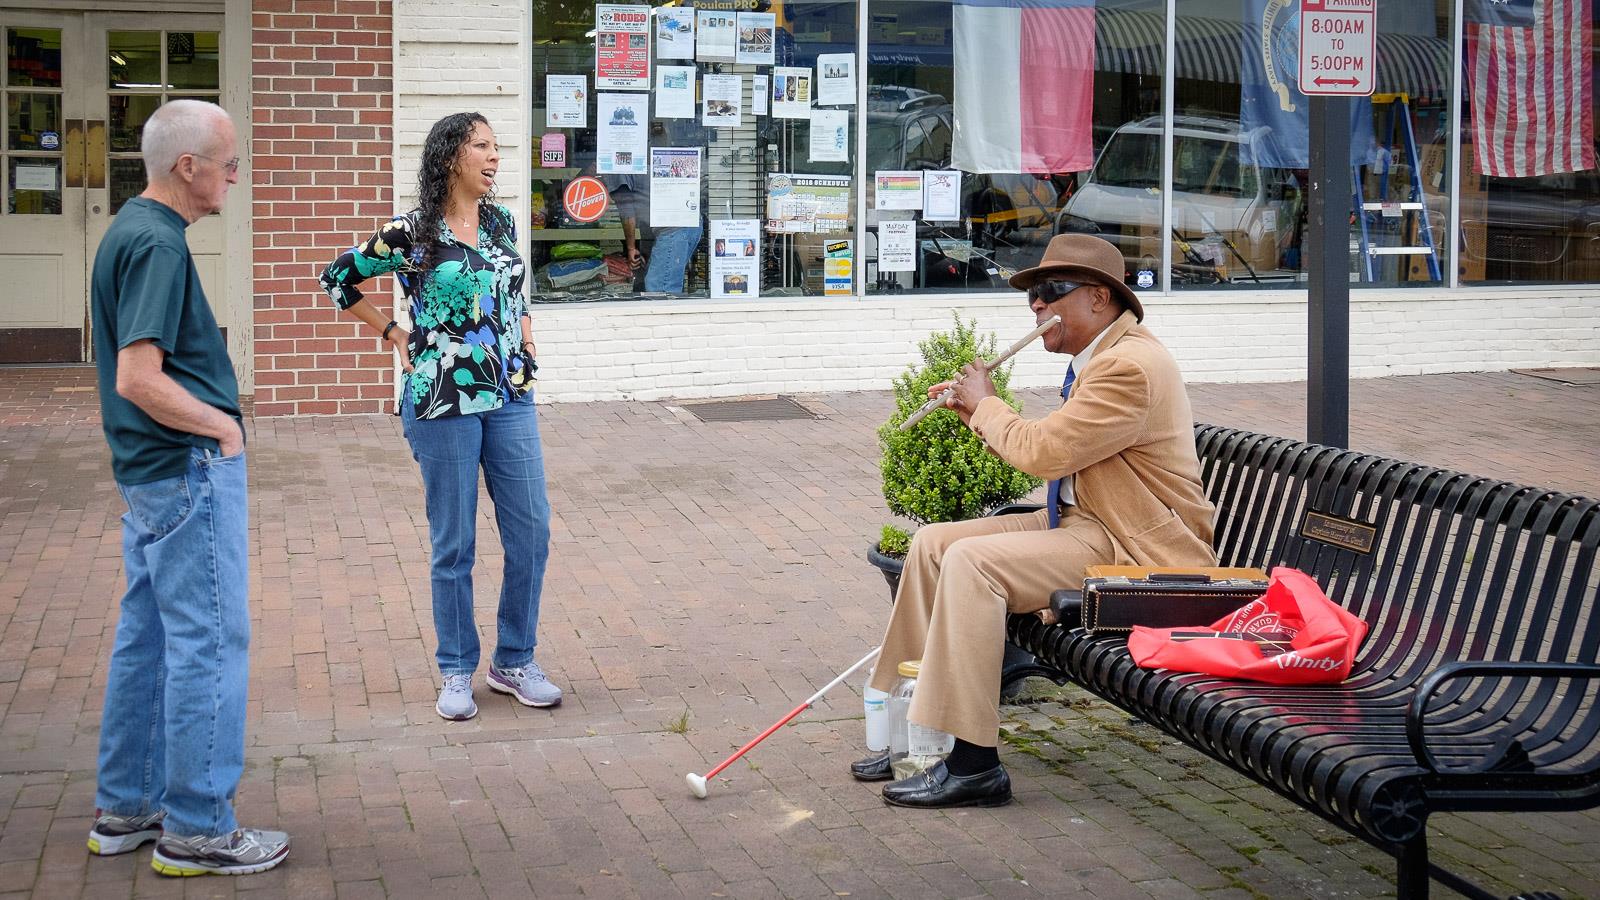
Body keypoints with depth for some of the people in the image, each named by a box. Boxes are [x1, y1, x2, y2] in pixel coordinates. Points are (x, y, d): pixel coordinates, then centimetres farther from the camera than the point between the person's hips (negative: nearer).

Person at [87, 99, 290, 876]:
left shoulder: (132, 230, 13)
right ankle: (196, 830, 4)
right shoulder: (157, 242, -19)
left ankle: (124, 809, 25)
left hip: (150, 470, 10)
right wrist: (221, 425, -14)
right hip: (190, 468, -10)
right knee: (209, 641, -3)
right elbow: (139, 380, -27)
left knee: (148, 635, 16)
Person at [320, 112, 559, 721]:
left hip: (509, 396, 5)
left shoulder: (501, 222, 8)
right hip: (442, 400, -5)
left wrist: (525, 346, 13)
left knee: (531, 531, 4)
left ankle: (514, 661, 19)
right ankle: (457, 672, 16)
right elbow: (338, 278, 5)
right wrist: (395, 334, 3)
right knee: (455, 543, 2)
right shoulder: (410, 234, -7)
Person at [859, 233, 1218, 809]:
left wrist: (986, 405, -4)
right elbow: (1048, 453, 19)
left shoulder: (1130, 366, -19)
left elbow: (1042, 452, -21)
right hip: (1081, 520, 11)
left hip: (1134, 550, -11)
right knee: (933, 543, 3)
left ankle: (972, 765, -23)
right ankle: (916, 728, 9)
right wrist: (974, 410, 11)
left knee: (972, 560, -27)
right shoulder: (1100, 357, 15)